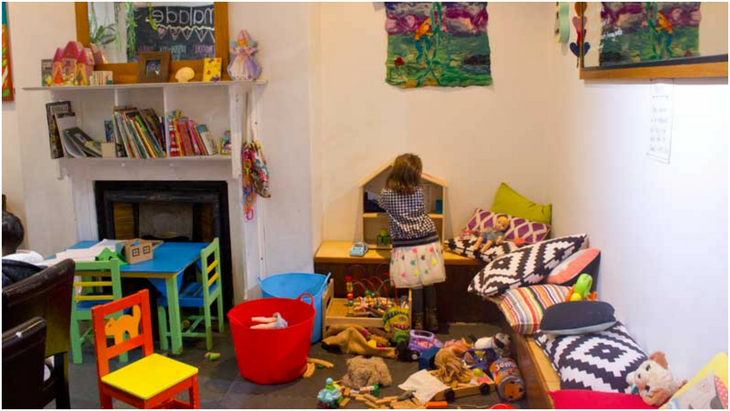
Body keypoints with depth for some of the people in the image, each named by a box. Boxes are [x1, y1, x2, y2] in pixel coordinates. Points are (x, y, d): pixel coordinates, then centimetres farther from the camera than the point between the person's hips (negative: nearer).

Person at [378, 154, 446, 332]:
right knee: (429, 284, 14)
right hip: (427, 243, 2)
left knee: (416, 287, 7)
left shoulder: (387, 194, -4)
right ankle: (432, 319, 25)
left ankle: (419, 322, 16)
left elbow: (380, 203, 19)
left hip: (407, 248, -1)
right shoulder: (419, 191, -1)